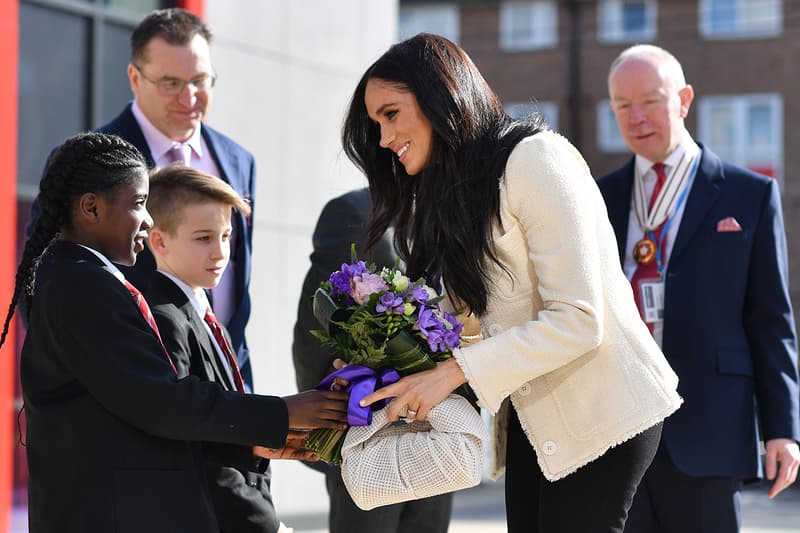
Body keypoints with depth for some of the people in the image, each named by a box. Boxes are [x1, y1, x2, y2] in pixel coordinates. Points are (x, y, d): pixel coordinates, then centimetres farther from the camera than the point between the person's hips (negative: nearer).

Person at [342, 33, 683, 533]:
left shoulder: (534, 158, -13)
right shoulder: (454, 194, 14)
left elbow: (577, 321, -19)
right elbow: (475, 322, 6)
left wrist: (454, 371, -20)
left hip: (601, 413, -8)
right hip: (533, 418, 8)